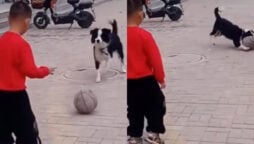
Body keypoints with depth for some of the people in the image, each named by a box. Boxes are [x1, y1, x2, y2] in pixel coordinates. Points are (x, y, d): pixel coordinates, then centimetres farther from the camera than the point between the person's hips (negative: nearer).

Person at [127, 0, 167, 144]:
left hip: (129, 82, 5)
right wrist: (161, 78, 0)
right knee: (156, 106, 15)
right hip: (145, 80, -5)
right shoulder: (144, 35, -20)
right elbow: (155, 59, -15)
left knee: (134, 110, 19)